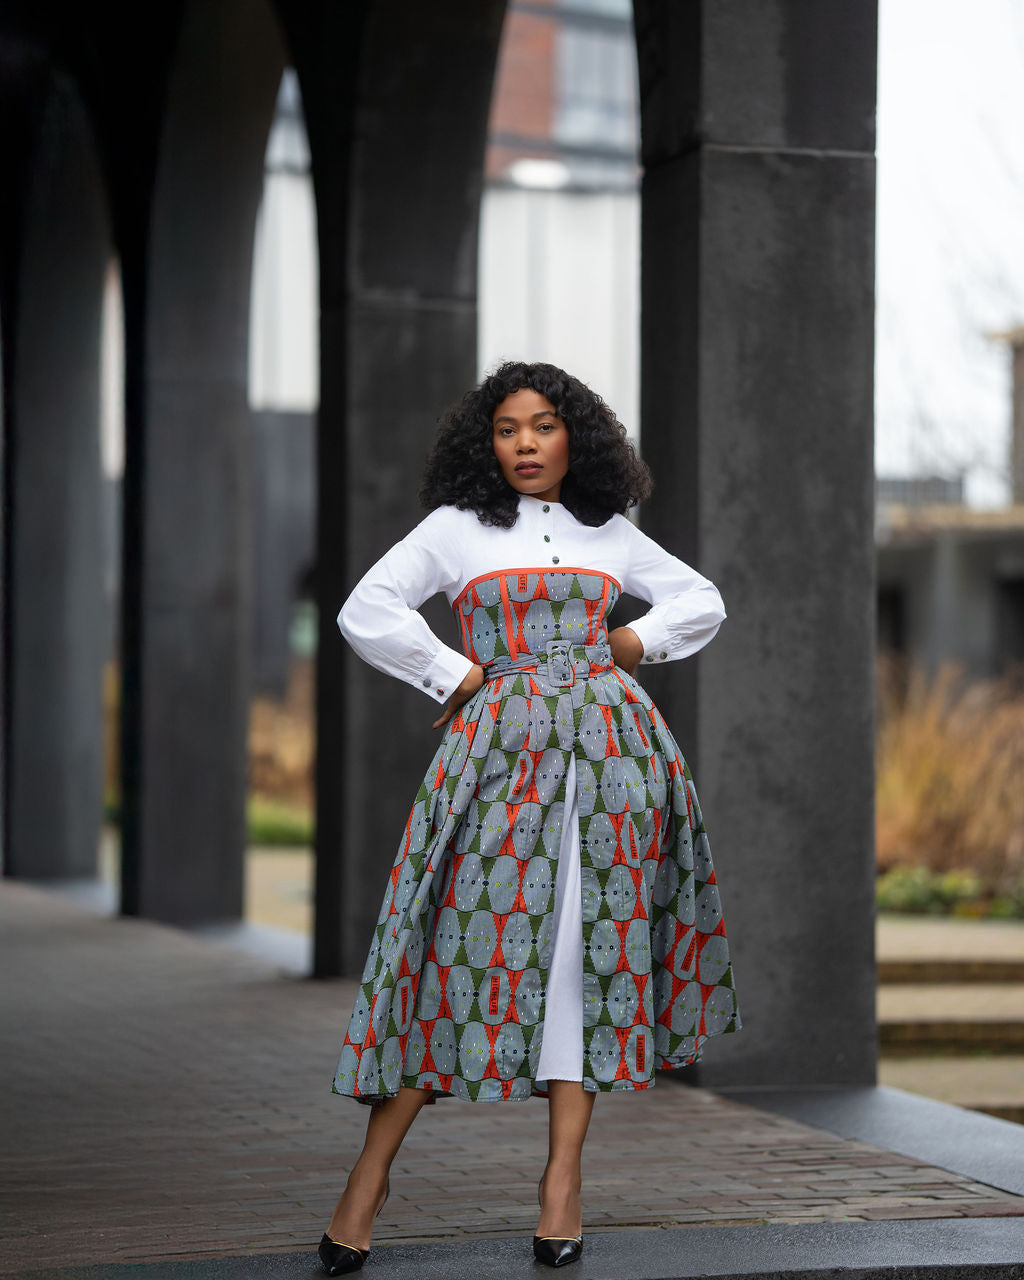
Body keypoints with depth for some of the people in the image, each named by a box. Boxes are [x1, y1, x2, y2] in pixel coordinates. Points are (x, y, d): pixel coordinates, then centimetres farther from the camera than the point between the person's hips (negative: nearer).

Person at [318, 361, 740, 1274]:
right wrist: (456, 675, -4)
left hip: (606, 749, 3)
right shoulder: (457, 527, 6)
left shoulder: (610, 533, 14)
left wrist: (638, 640, 9)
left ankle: (563, 1177, 1)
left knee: (589, 943, -2)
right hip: (500, 748, -3)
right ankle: (372, 1172, -3)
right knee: (472, 937, -8)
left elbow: (703, 601, 25)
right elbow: (367, 612, -4)